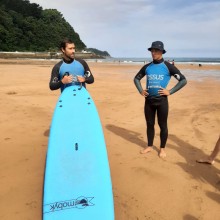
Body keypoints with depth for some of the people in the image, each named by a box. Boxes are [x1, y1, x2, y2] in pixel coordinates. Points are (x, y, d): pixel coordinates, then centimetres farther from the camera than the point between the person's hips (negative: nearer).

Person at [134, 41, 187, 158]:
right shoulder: (147, 67, 6)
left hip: (161, 100, -4)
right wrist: (141, 91, 5)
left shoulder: (168, 66, -5)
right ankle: (149, 146, 28)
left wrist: (170, 92, -11)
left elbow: (183, 80, -5)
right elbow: (136, 78, 20)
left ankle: (162, 148, 20)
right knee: (149, 124, 13)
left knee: (162, 125, 5)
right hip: (149, 100, 4)